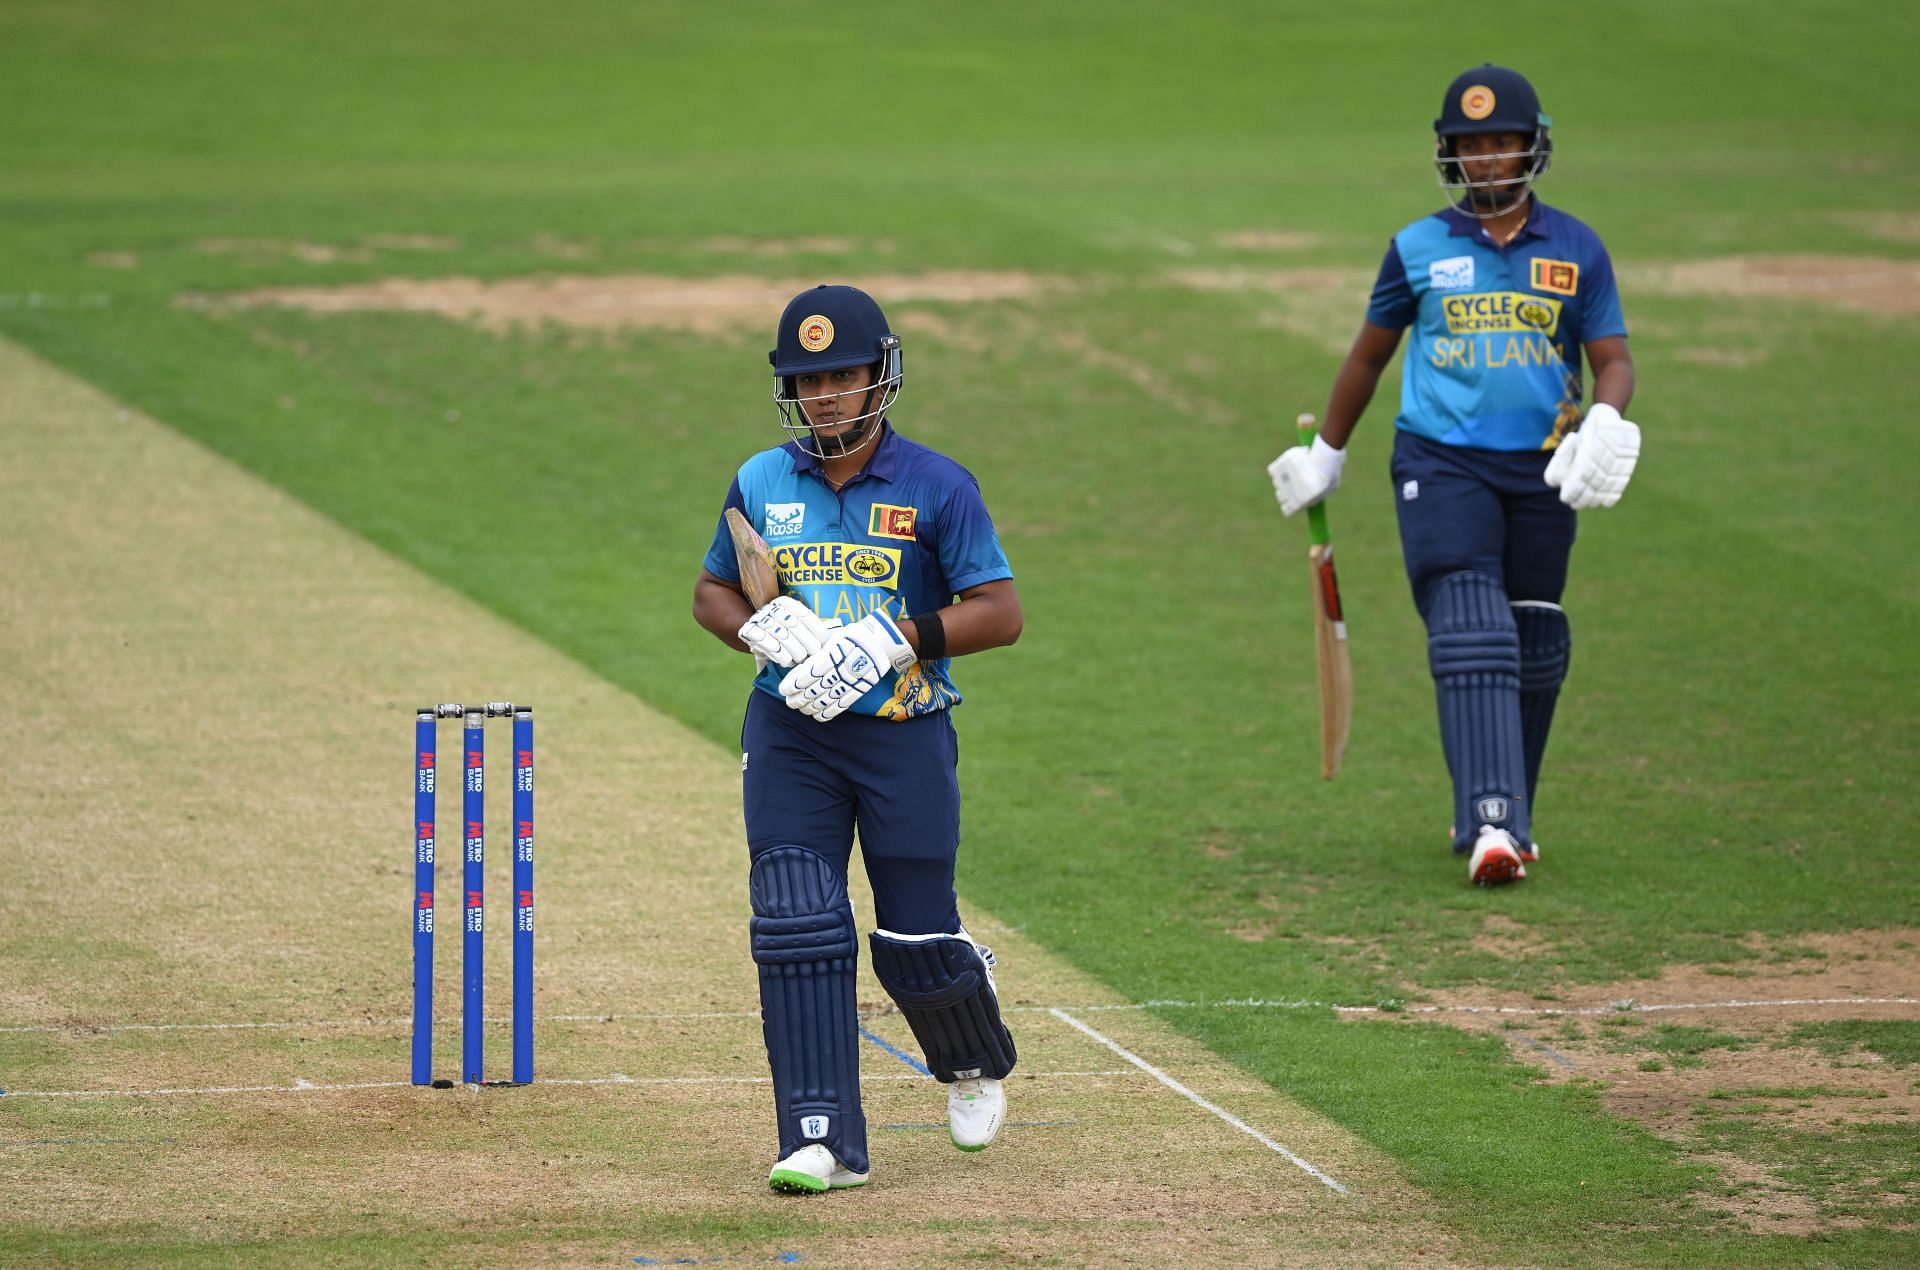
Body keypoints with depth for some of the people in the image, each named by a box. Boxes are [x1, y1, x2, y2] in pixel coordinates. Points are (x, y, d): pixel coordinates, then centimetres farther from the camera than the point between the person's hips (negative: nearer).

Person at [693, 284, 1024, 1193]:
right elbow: (712, 593, 16)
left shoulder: (937, 488, -5)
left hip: (904, 737, -2)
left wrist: (893, 639, -19)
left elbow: (1000, 612, -7)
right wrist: (763, 629, -7)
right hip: (788, 735, 2)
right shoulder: (760, 485, 5)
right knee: (796, 928, -9)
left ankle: (972, 1063, 37)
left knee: (917, 939, 4)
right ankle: (821, 1139, -8)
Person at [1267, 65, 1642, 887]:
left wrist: (1604, 419, -18)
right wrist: (1326, 456, 22)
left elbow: (1613, 361, 5)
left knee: (1534, 648, 7)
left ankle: (1506, 817, 24)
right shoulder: (1419, 249, 6)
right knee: (1470, 633, -17)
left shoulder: (1576, 251, 7)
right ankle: (1489, 824, -27)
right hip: (1441, 464, -2)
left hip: (1540, 472, 2)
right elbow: (1370, 355, 17)